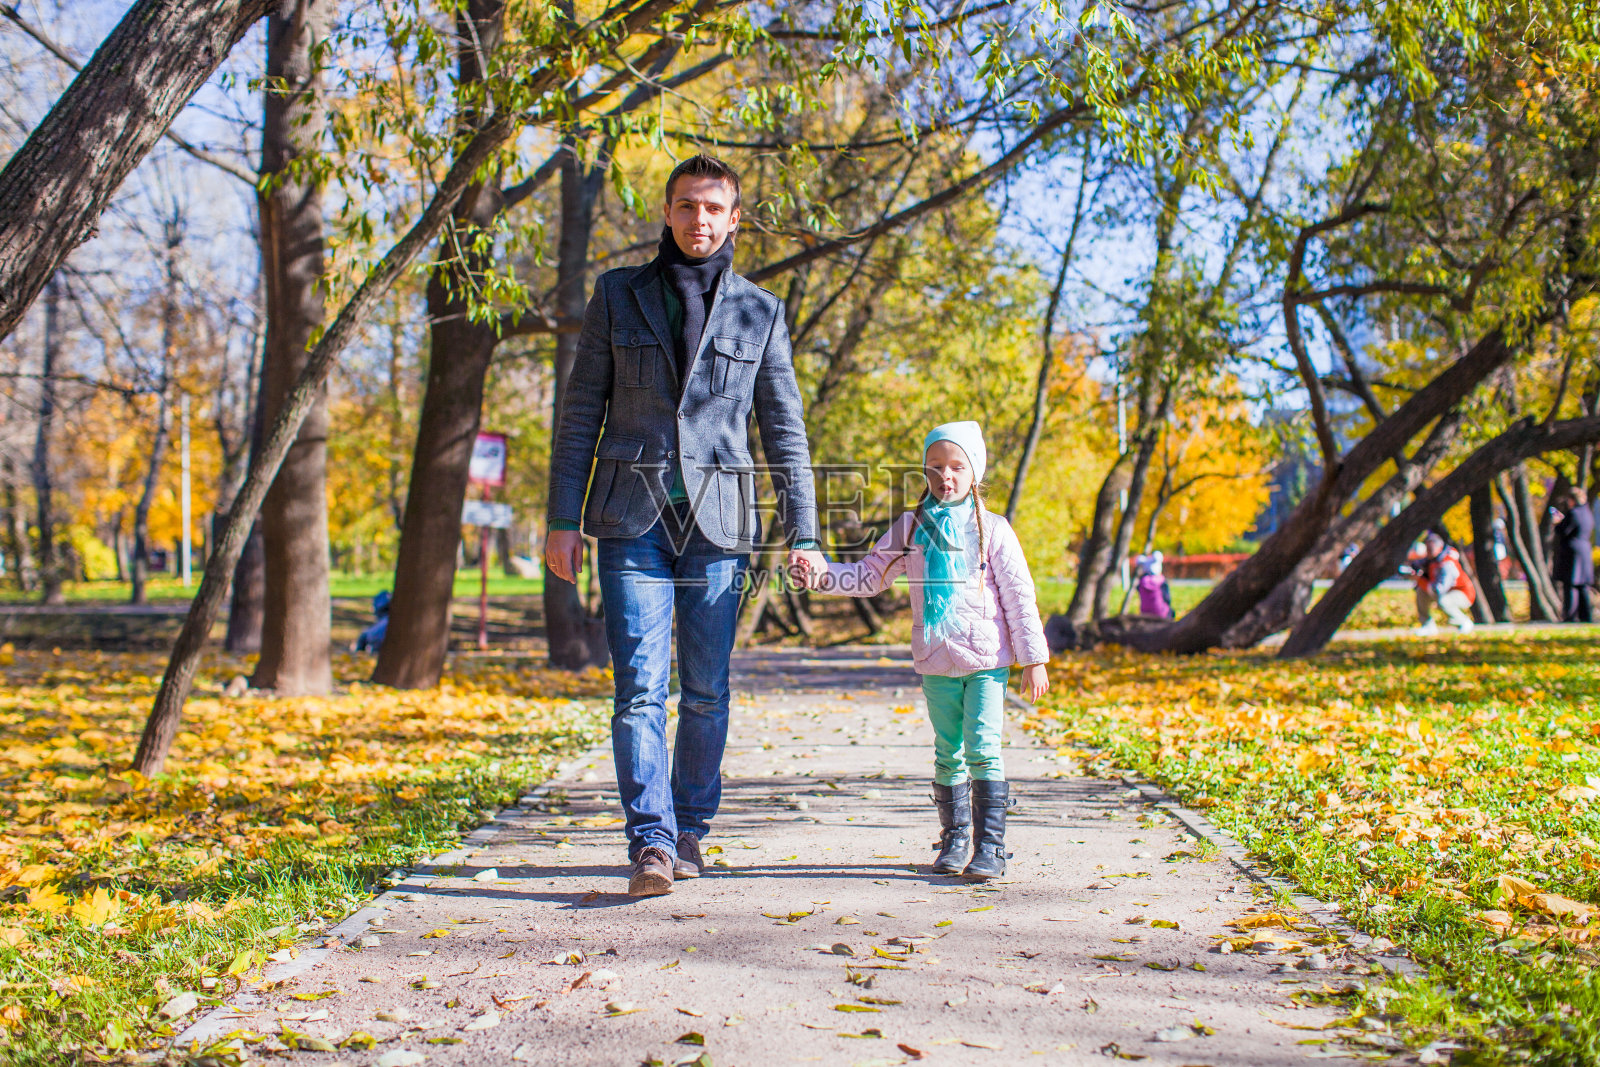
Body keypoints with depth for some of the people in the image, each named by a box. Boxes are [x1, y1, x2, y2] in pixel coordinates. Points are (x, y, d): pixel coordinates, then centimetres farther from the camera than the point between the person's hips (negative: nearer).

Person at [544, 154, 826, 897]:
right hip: (632, 520, -1)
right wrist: (563, 519, 1)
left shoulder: (759, 312, 9)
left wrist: (802, 533, 2)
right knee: (640, 687, -10)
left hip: (716, 525, 1)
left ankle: (690, 827, 21)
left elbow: (784, 430, 10)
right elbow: (580, 413, 8)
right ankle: (651, 843, -10)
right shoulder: (618, 296, 8)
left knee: (706, 692, 5)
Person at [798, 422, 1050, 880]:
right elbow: (870, 575, 9)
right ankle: (953, 841, 22)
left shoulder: (992, 529, 0)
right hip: (936, 661, 3)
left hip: (987, 658, -3)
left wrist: (1034, 659, -1)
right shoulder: (910, 528, 7)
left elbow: (1019, 595, 1)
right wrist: (823, 576, -7)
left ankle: (991, 846, -4)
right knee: (948, 754, 10)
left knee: (983, 749, -9)